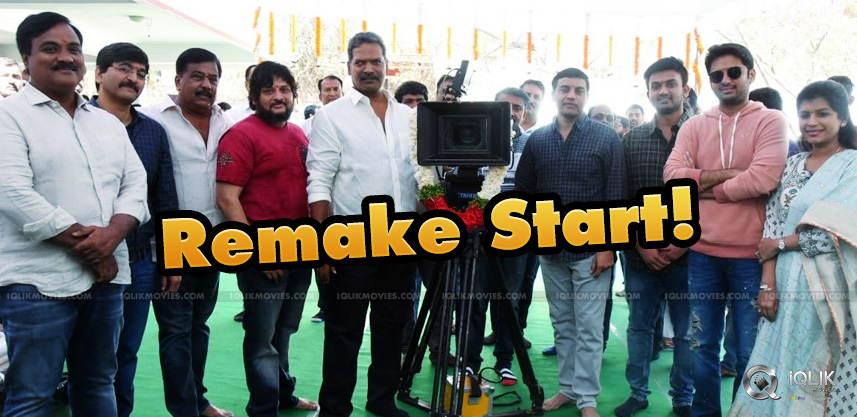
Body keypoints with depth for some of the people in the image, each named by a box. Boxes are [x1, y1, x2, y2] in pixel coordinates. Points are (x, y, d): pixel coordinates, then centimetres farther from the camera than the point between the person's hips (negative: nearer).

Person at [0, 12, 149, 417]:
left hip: (105, 276, 6)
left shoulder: (109, 122, 15)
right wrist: (84, 245, -15)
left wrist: (113, 233, -12)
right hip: (38, 281, -5)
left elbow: (135, 183, 8)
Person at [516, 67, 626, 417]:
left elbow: (615, 196, -6)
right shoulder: (537, 140, 7)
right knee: (561, 325, 13)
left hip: (591, 250, -3)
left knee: (589, 329, 1)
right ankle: (568, 388, 25)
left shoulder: (606, 138, -3)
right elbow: (522, 191, 11)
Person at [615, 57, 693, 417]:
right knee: (639, 327, 12)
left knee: (686, 331, 9)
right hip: (641, 256, 2)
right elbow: (622, 199, 4)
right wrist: (641, 244, -4)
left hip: (687, 254, -2)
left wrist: (684, 243, -11)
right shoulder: (632, 140, 7)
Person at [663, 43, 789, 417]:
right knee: (703, 347, 13)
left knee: (749, 354, 8)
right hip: (702, 253, 3)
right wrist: (728, 174, -14)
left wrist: (707, 187, -7)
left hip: (750, 254, -3)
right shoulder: (694, 126, 7)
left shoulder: (771, 121, -2)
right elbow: (672, 175, -7)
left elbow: (765, 178, -17)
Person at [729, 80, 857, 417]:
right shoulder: (792, 167, 11)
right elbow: (772, 226, 5)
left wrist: (779, 244, -5)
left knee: (821, 378, 4)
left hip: (828, 289, -4)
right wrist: (768, 284, -3)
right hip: (788, 288, 5)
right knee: (781, 376, 9)